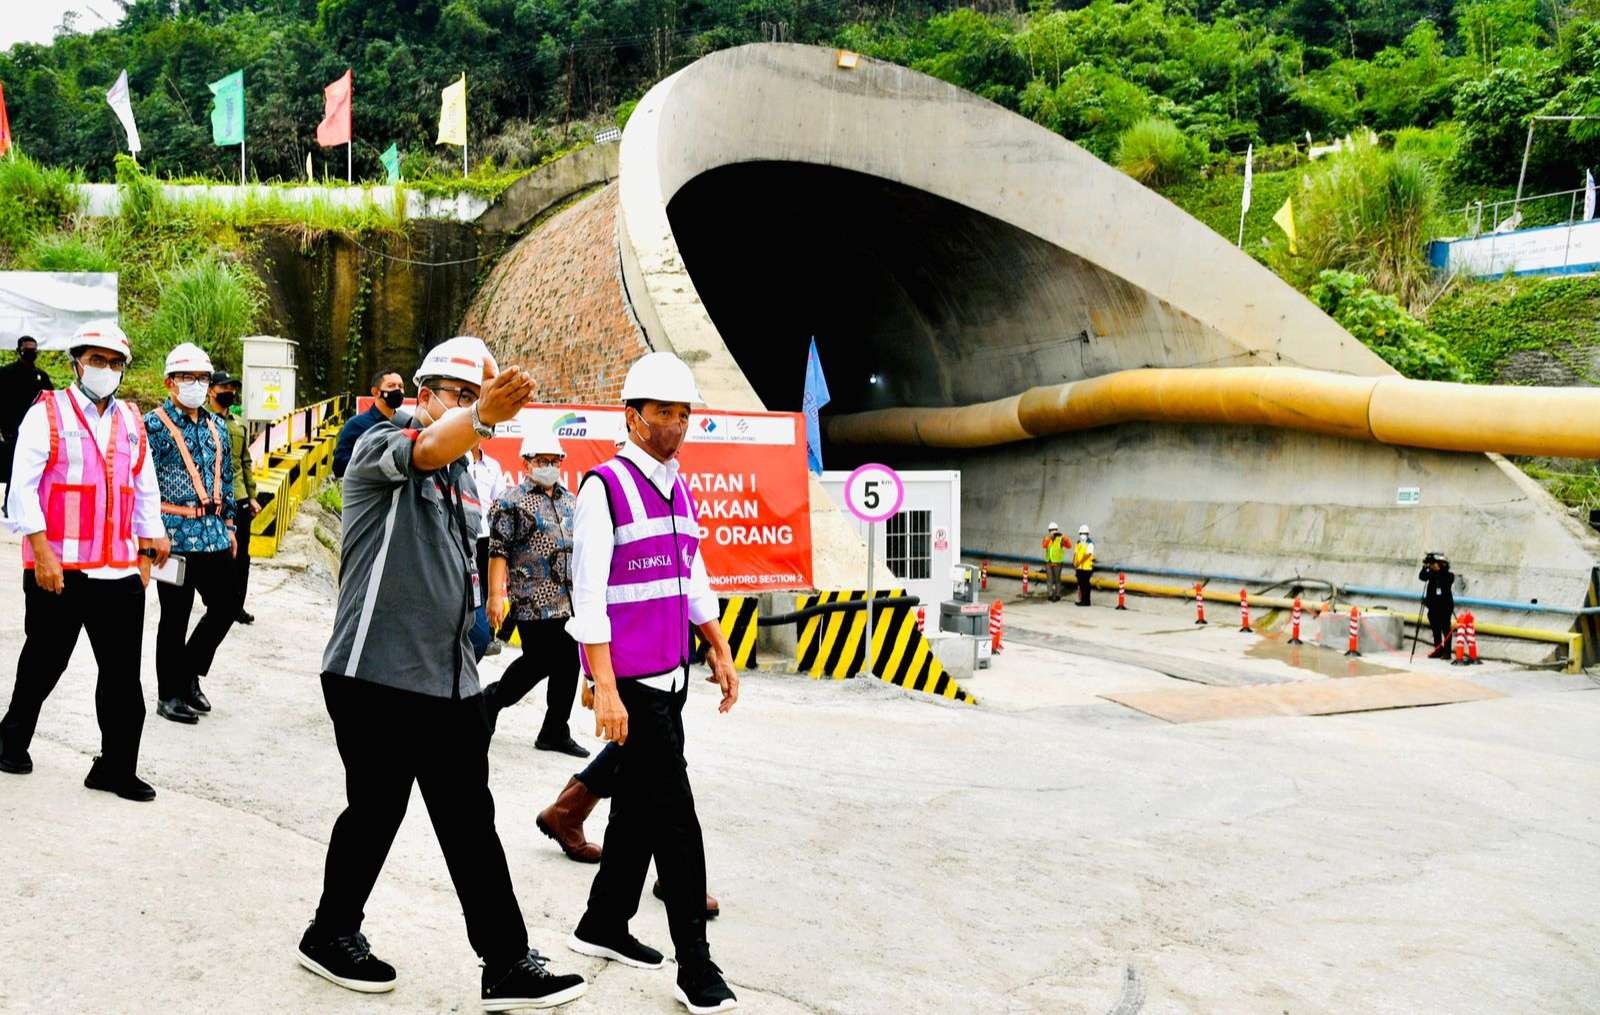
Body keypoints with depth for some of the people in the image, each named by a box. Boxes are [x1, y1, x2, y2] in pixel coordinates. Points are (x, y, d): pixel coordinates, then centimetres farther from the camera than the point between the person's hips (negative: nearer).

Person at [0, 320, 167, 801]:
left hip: (120, 571, 4)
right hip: (59, 569, -4)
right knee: (44, 663, 11)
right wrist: (42, 552, -15)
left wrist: (148, 549, 13)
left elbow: (146, 491, 18)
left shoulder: (131, 421, 14)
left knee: (123, 673, 2)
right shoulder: (47, 414, -2)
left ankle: (117, 768, 10)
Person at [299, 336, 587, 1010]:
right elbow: (428, 449, -34)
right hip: (377, 676, -7)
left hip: (451, 678, 7)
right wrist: (480, 415, -53)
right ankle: (331, 935, 27)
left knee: (472, 823, 7)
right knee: (375, 812, 6)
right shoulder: (380, 446, -8)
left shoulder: (464, 476, 16)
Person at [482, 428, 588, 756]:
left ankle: (555, 731, 16)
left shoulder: (569, 501, 16)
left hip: (570, 601, 7)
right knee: (538, 661, -4)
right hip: (533, 601, -6)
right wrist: (496, 596, -15)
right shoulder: (511, 502, -4)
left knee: (567, 663, 6)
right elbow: (498, 552, -9)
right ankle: (493, 698, 22)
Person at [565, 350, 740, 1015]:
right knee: (674, 813, -7)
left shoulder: (677, 488, 13)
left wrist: (719, 650, 15)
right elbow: (588, 597, -15)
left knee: (639, 803, 16)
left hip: (671, 674, 8)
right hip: (631, 679, -8)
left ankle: (603, 925, 32)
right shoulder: (605, 487, -11)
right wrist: (605, 690, -19)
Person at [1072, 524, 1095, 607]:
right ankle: (1082, 600, 19)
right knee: (1081, 585, 11)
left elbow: (1087, 555, -17)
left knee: (1086, 585, -3)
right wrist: (1074, 564, 5)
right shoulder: (1078, 543, 14)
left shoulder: (1090, 544, -8)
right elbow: (1075, 554, 15)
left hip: (1086, 567, -7)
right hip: (1079, 568, 7)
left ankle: (1086, 601, 2)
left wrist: (1079, 563, -22)